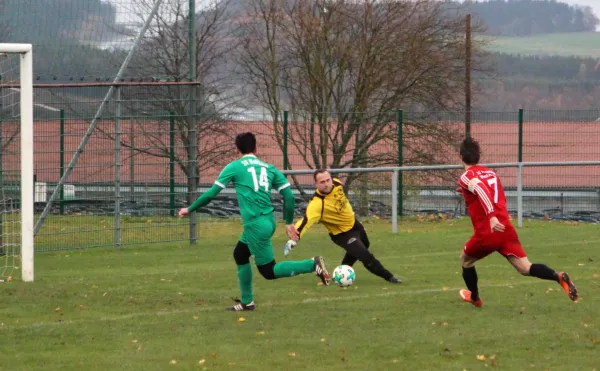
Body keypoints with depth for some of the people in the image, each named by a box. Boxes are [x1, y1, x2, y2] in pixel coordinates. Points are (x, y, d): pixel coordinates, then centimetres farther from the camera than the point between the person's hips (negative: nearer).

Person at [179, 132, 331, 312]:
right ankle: (247, 302, 27)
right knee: (240, 255, 24)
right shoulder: (269, 168, 11)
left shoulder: (234, 167, -2)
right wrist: (289, 222, 18)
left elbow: (211, 193, -1)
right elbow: (289, 196, 6)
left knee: (269, 271, 0)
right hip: (268, 221, 7)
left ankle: (312, 265, -13)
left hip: (255, 224, -7)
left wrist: (189, 209, 12)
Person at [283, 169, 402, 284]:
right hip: (342, 234, -8)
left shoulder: (337, 184, -21)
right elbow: (306, 220, -54)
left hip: (354, 222, 8)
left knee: (364, 245, 33)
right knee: (366, 257, -16)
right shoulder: (317, 204, -41)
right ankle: (389, 277, 7)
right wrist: (294, 237, -69)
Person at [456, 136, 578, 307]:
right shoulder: (491, 173, 19)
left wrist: (491, 217, -36)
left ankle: (474, 298, 37)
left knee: (465, 259, 25)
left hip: (486, 234, -5)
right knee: (525, 268, -4)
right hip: (505, 228, 5)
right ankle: (558, 277, -29)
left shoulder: (466, 177, -3)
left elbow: (481, 191, -25)